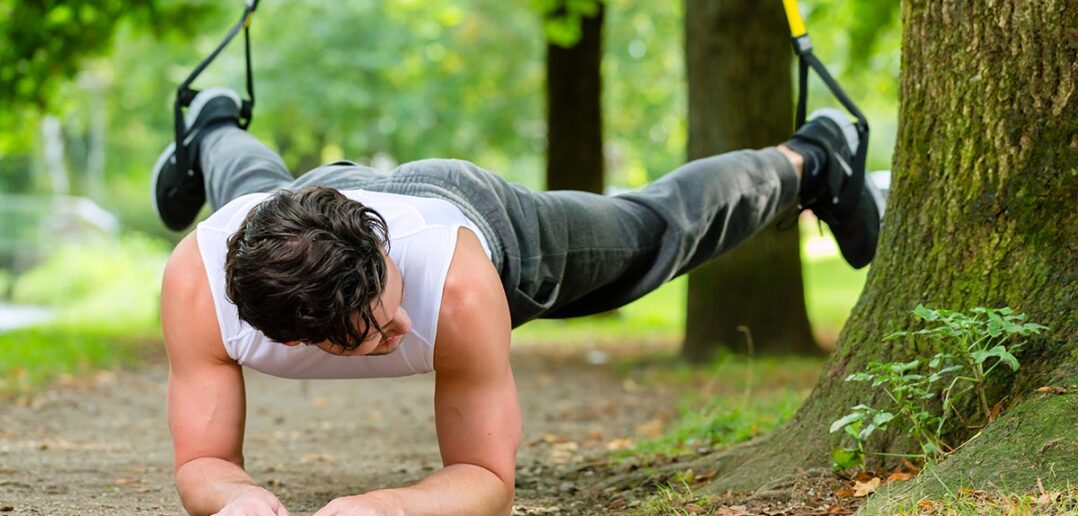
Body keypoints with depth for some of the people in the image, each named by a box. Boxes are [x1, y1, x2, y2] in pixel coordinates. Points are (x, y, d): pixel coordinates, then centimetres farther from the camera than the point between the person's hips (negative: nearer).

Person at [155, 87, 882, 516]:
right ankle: (212, 131, 74)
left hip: (481, 215, -1)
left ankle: (807, 161, 55)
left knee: (659, 229, 25)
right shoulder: (197, 280, -45)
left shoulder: (460, 284, -49)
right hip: (321, 191, 2)